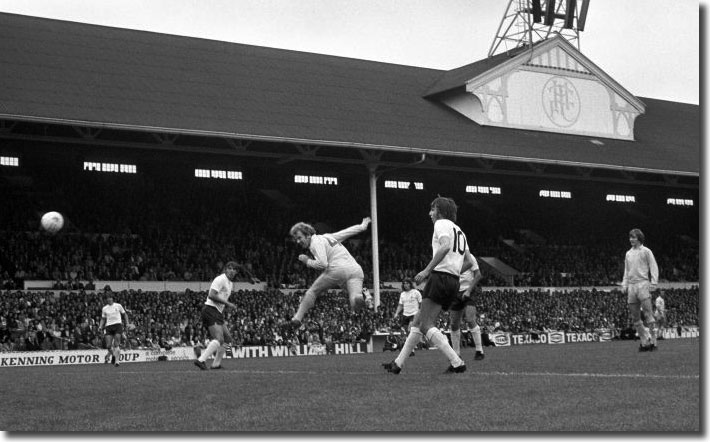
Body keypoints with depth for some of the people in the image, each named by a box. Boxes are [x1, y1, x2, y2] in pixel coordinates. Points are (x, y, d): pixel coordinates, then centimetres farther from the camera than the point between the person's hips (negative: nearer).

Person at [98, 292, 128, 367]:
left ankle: (116, 361, -12)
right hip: (108, 327, 2)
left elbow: (125, 314, 14)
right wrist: (100, 326, 3)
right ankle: (113, 355, 24)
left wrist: (127, 323, 4)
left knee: (116, 344, -13)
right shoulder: (104, 308, 12)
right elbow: (103, 319, 19)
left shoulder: (118, 306, 5)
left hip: (118, 325, -2)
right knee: (108, 346, -6)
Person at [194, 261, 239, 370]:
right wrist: (227, 303, -20)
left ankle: (216, 364, 15)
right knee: (219, 339, -22)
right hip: (210, 311, -10)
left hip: (217, 313, 10)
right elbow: (211, 295, -21)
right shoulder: (220, 279, -10)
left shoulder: (230, 283, 20)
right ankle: (201, 360, -28)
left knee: (227, 339, 12)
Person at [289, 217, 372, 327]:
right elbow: (347, 232, 41)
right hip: (356, 270, 6)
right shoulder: (327, 237, 29)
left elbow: (322, 264, -8)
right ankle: (361, 296, -49)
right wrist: (362, 226, 57)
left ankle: (298, 318, 7)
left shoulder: (316, 242, 5)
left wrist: (308, 261, 11)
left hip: (338, 270, -6)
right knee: (356, 306, -15)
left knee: (312, 292, 15)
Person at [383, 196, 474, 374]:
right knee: (417, 321, 13)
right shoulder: (459, 231, 25)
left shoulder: (442, 224, -2)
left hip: (440, 277, -9)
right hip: (454, 282, 9)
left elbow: (445, 246, -22)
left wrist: (427, 270, -24)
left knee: (426, 326, -11)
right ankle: (398, 363, 16)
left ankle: (457, 363, -20)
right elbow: (469, 262, 22)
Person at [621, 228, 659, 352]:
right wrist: (624, 285, 14)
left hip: (643, 284, -6)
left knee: (648, 313, -13)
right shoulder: (628, 253, 19)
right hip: (631, 286, 6)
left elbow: (654, 268, 0)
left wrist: (653, 283, -9)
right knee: (635, 317, 2)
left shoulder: (646, 251, 4)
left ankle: (652, 340, -13)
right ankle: (644, 342, 6)